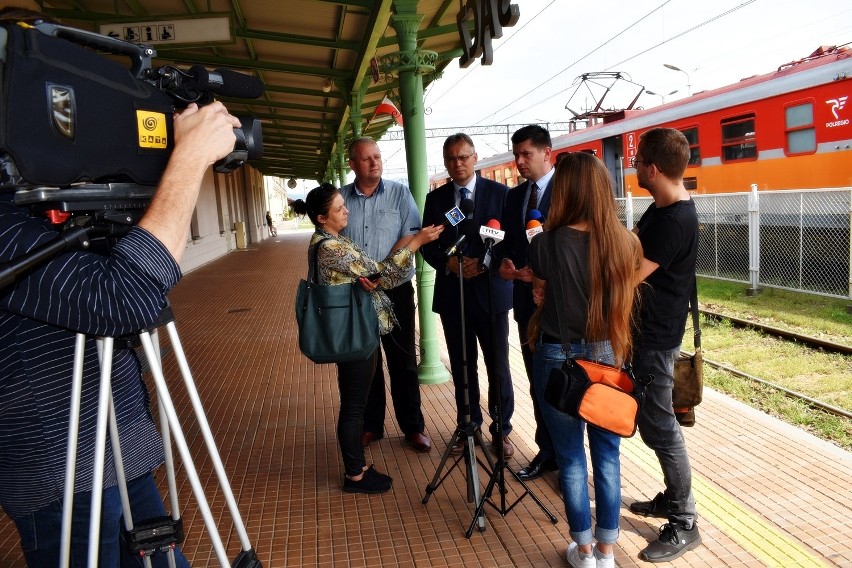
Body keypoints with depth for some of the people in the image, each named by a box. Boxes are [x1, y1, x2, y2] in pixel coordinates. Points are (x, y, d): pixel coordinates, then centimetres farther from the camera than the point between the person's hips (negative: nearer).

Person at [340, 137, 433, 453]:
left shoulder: (399, 193, -2)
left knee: (403, 361, 8)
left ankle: (413, 426, 22)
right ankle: (371, 425, 28)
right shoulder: (340, 198, 2)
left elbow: (412, 237, -10)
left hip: (395, 290, -1)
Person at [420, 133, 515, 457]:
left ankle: (501, 430, 22)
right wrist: (448, 262, -13)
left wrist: (484, 263, -18)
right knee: (462, 367, 12)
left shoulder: (499, 193, 0)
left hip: (490, 291, -2)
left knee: (498, 366, 5)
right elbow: (427, 246, 6)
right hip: (452, 294, 3)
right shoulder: (435, 199, 8)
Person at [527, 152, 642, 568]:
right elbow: (625, 299, 5)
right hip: (609, 355, 3)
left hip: (559, 358, -3)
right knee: (607, 454, 17)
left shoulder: (547, 243, -15)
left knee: (571, 457, 13)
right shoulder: (625, 242, -6)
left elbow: (540, 303, -2)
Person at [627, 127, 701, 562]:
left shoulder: (675, 221, -24)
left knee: (659, 427, 0)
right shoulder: (662, 207, 8)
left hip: (654, 338, -10)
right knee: (655, 420, 19)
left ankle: (684, 525, 15)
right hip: (644, 331, 10)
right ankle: (673, 498, 36)